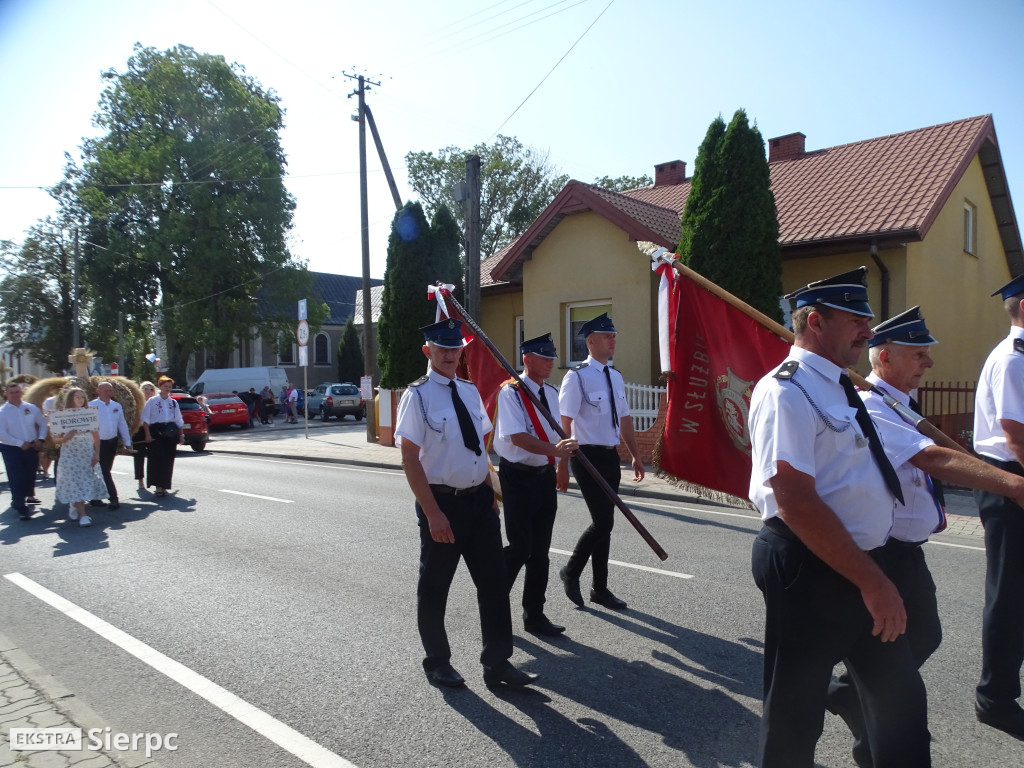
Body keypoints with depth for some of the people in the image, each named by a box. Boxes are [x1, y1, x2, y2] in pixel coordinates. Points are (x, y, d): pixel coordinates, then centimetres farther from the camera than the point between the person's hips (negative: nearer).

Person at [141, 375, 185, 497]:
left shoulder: (173, 402, 14)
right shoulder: (152, 401, 3)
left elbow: (179, 420, 17)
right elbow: (145, 419, 0)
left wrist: (181, 435, 10)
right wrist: (148, 434, -9)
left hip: (171, 432, 4)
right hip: (156, 432, -4)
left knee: (168, 461, 3)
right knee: (157, 459, -9)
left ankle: (164, 486, 11)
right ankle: (158, 486, -7)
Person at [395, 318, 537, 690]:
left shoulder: (470, 391, 8)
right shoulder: (418, 395, -12)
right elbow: (409, 459, -15)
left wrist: (490, 493, 10)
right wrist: (433, 513, -19)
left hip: (479, 500, 6)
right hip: (442, 502, -6)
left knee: (494, 583, 9)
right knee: (434, 588, 12)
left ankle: (497, 662, 23)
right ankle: (437, 662, 32)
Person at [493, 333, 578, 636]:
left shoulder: (551, 393, 10)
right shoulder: (511, 393, -13)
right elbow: (517, 437, -24)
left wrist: (562, 468, 15)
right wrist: (554, 449, -34)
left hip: (545, 476, 7)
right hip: (518, 477, -7)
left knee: (540, 550, 12)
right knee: (520, 548, -5)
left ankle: (534, 614, 24)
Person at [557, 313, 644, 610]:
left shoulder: (615, 376, 10)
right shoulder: (577, 377, -13)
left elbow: (624, 419, 16)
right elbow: (565, 424, -15)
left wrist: (636, 456, 16)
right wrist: (563, 465, -17)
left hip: (611, 456, 7)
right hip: (588, 456, -7)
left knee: (605, 523, 13)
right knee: (603, 523, -9)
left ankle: (600, 588, 26)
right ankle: (571, 572, 16)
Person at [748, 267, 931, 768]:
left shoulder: (838, 388, 12)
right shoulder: (787, 391, -19)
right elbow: (796, 502, -25)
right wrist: (871, 580, -20)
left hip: (859, 565, 9)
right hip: (811, 571, -9)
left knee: (899, 694, 20)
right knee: (796, 710, 8)